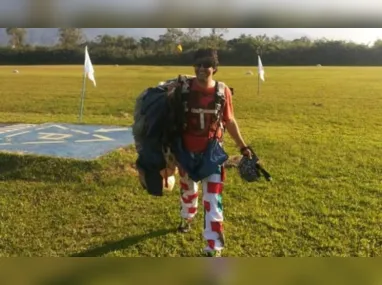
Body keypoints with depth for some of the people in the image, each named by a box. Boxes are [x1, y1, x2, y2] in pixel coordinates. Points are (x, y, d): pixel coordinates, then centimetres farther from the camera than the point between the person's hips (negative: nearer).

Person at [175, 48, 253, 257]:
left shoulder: (223, 92, -10)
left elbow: (229, 122, 2)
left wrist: (243, 147, 5)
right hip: (186, 150, 2)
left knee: (213, 199, -5)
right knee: (188, 188, 24)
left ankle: (214, 249, 4)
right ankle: (187, 218, 57)